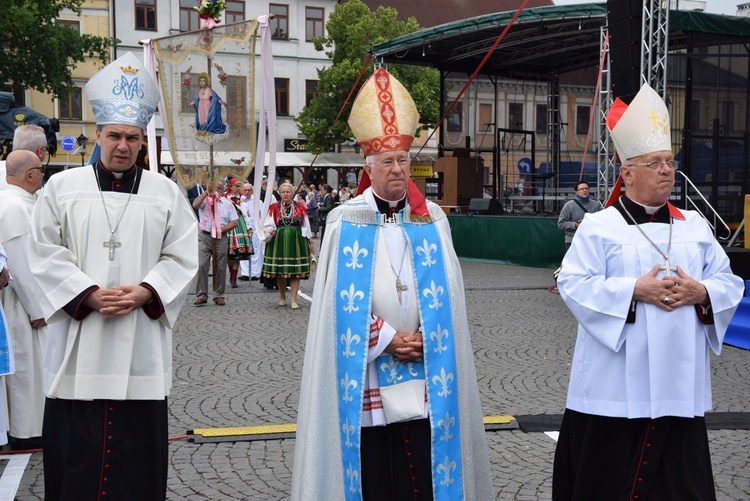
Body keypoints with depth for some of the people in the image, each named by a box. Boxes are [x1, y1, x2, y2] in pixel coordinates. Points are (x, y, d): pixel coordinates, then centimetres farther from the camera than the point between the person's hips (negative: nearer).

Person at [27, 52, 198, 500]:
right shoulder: (62, 187, 6)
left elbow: (182, 258, 3)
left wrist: (143, 292, -12)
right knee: (75, 451, 4)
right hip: (77, 344, 0)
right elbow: (46, 254, 1)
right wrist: (89, 295, -12)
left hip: (141, 347, 0)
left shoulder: (166, 192, 7)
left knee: (137, 452, 5)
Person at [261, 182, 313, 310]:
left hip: (296, 241, 0)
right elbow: (268, 224, 3)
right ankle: (282, 297, 22)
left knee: (295, 271, -5)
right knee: (280, 271, 4)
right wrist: (270, 230, -19)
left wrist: (310, 241, 10)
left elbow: (306, 226, 10)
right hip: (278, 241, 0)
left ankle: (293, 300, -3)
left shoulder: (300, 207, 6)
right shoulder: (274, 208, 4)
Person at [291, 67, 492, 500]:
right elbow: (340, 300, -2)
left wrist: (424, 339, -6)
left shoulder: (432, 220, 8)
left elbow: (447, 294, 6)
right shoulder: (346, 222, 1)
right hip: (366, 376, -1)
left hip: (425, 378, 2)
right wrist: (385, 339, -8)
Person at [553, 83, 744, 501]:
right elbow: (574, 284, -11)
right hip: (618, 385, -4)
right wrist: (636, 290, -19)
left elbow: (729, 283, 11)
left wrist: (701, 293, -11)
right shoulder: (599, 227, -2)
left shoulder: (695, 226, 12)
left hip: (679, 384, 4)